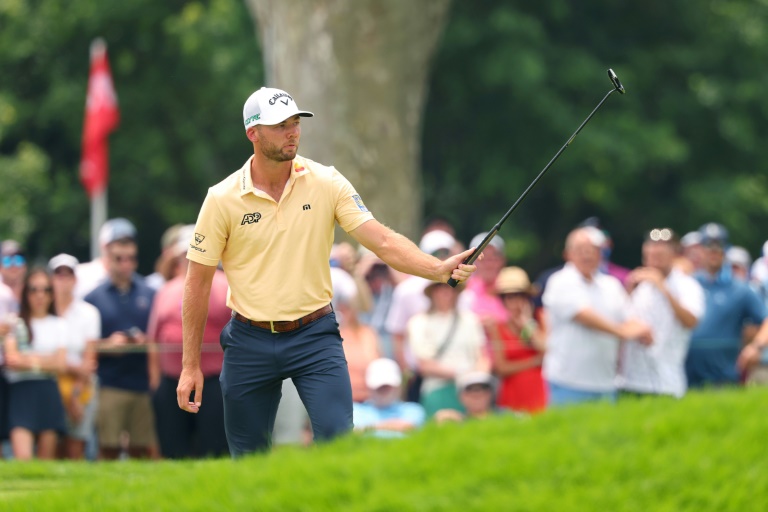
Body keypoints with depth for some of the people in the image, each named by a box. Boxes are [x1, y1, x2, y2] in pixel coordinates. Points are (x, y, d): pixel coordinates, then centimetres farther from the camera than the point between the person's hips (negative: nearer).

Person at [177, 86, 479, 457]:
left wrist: (438, 269, -28)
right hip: (250, 340, 0)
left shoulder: (326, 183, -3)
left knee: (338, 438, -16)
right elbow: (198, 281, 1)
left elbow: (381, 240, -10)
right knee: (248, 457, 5)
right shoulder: (222, 199, -5)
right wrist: (190, 365, 0)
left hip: (314, 335, 0)